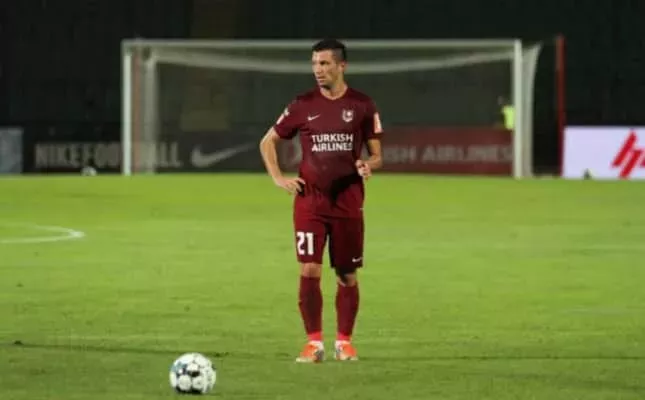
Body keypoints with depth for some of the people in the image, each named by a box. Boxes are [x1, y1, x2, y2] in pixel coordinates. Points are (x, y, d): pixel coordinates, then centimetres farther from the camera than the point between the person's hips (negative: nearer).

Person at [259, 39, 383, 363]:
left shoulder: (362, 105, 1)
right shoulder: (303, 105, 3)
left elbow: (376, 155, 5)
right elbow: (268, 142, 13)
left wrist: (368, 164, -18)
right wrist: (278, 178, 0)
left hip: (348, 202, 0)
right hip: (309, 200, 0)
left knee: (347, 275, 5)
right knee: (309, 270, -9)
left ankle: (344, 341, 18)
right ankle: (314, 342, 0)